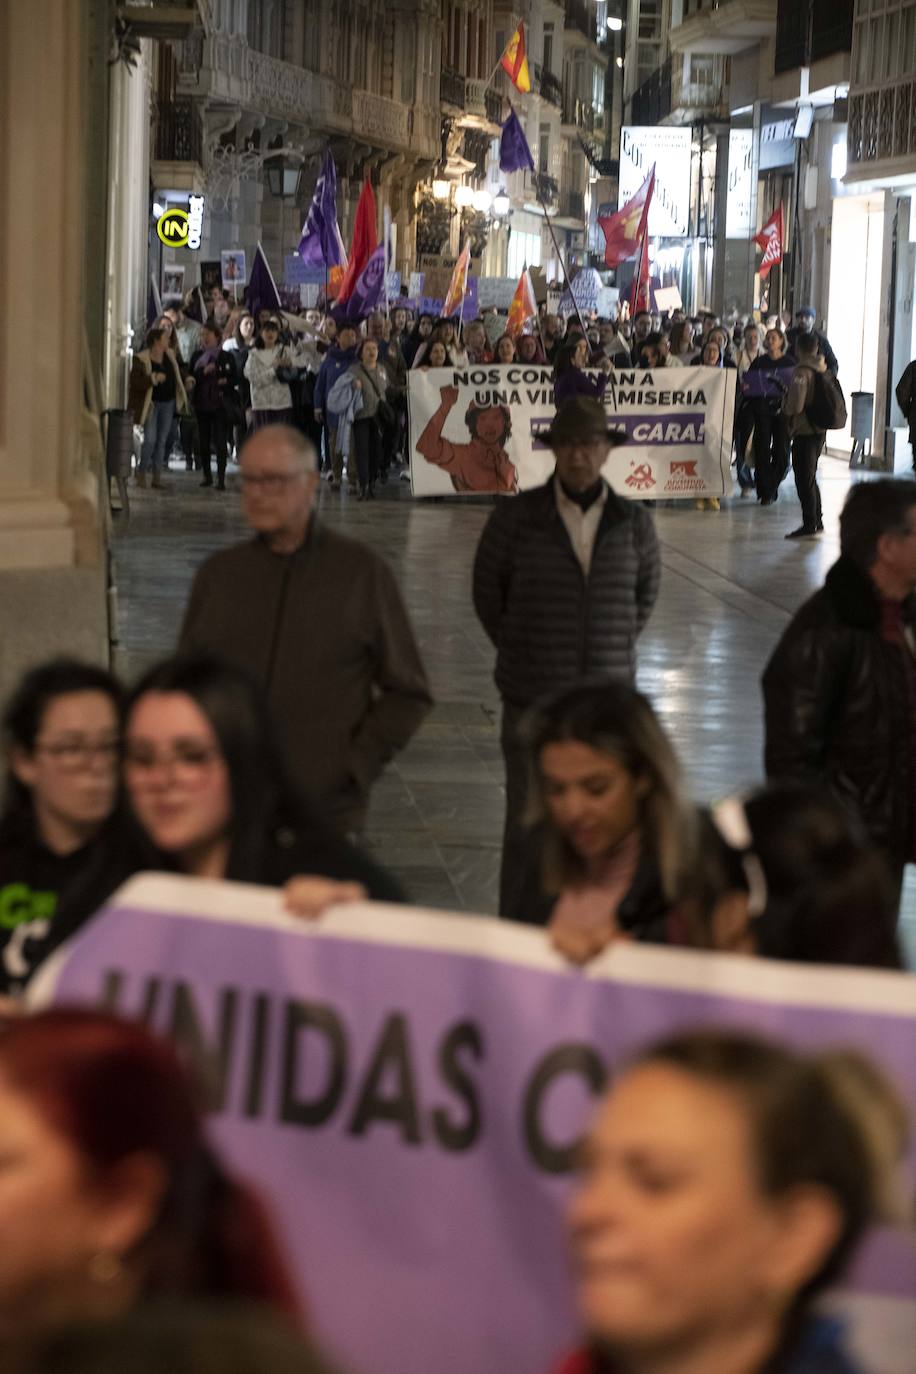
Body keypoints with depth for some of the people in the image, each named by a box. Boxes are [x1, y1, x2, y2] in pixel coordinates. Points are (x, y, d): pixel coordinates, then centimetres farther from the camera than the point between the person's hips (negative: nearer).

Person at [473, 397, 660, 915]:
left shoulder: (634, 523, 3)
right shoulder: (516, 517, -3)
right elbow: (488, 596, 8)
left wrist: (614, 652, 11)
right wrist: (522, 654, 5)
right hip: (533, 698, -2)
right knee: (528, 826, 1)